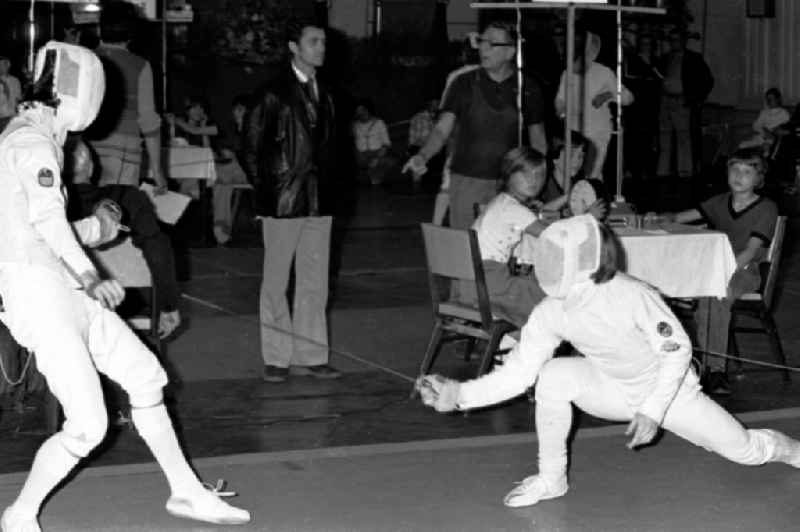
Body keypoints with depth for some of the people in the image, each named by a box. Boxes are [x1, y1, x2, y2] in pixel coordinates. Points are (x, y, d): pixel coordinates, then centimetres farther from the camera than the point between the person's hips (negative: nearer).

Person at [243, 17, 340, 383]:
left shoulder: (323, 95, 12)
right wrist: (263, 190, -6)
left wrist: (326, 185, 9)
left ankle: (310, 356, 14)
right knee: (276, 282, 3)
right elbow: (252, 147, -5)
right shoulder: (275, 94, -7)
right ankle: (277, 358, 9)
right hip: (283, 202, -6)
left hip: (318, 201, 6)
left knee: (315, 283, 7)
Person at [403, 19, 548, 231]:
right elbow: (442, 129, -2)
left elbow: (538, 140, 10)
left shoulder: (528, 89, 3)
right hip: (467, 180, 0)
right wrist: (422, 156, -21)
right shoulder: (464, 84, 1)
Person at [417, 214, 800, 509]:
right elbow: (518, 371, -20)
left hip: (669, 389, -3)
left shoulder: (633, 296, -36)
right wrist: (458, 394, -32)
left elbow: (677, 350, -25)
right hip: (613, 389, 3)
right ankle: (552, 479, -5)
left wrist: (652, 412, -29)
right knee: (552, 376, -24)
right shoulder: (551, 313, -22)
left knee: (745, 451, -2)